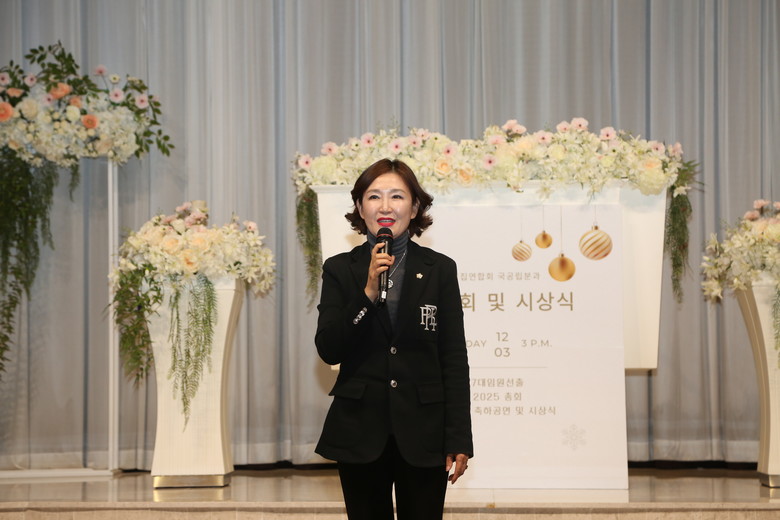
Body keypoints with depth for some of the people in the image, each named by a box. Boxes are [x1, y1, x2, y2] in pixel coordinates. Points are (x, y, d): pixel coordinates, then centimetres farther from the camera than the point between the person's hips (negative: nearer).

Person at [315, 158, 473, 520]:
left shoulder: (440, 269, 2)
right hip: (360, 432, 1)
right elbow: (328, 351, -6)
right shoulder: (340, 270, 3)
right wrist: (368, 292, -16)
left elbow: (454, 359, 1)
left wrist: (459, 439, -3)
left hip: (422, 432, 0)